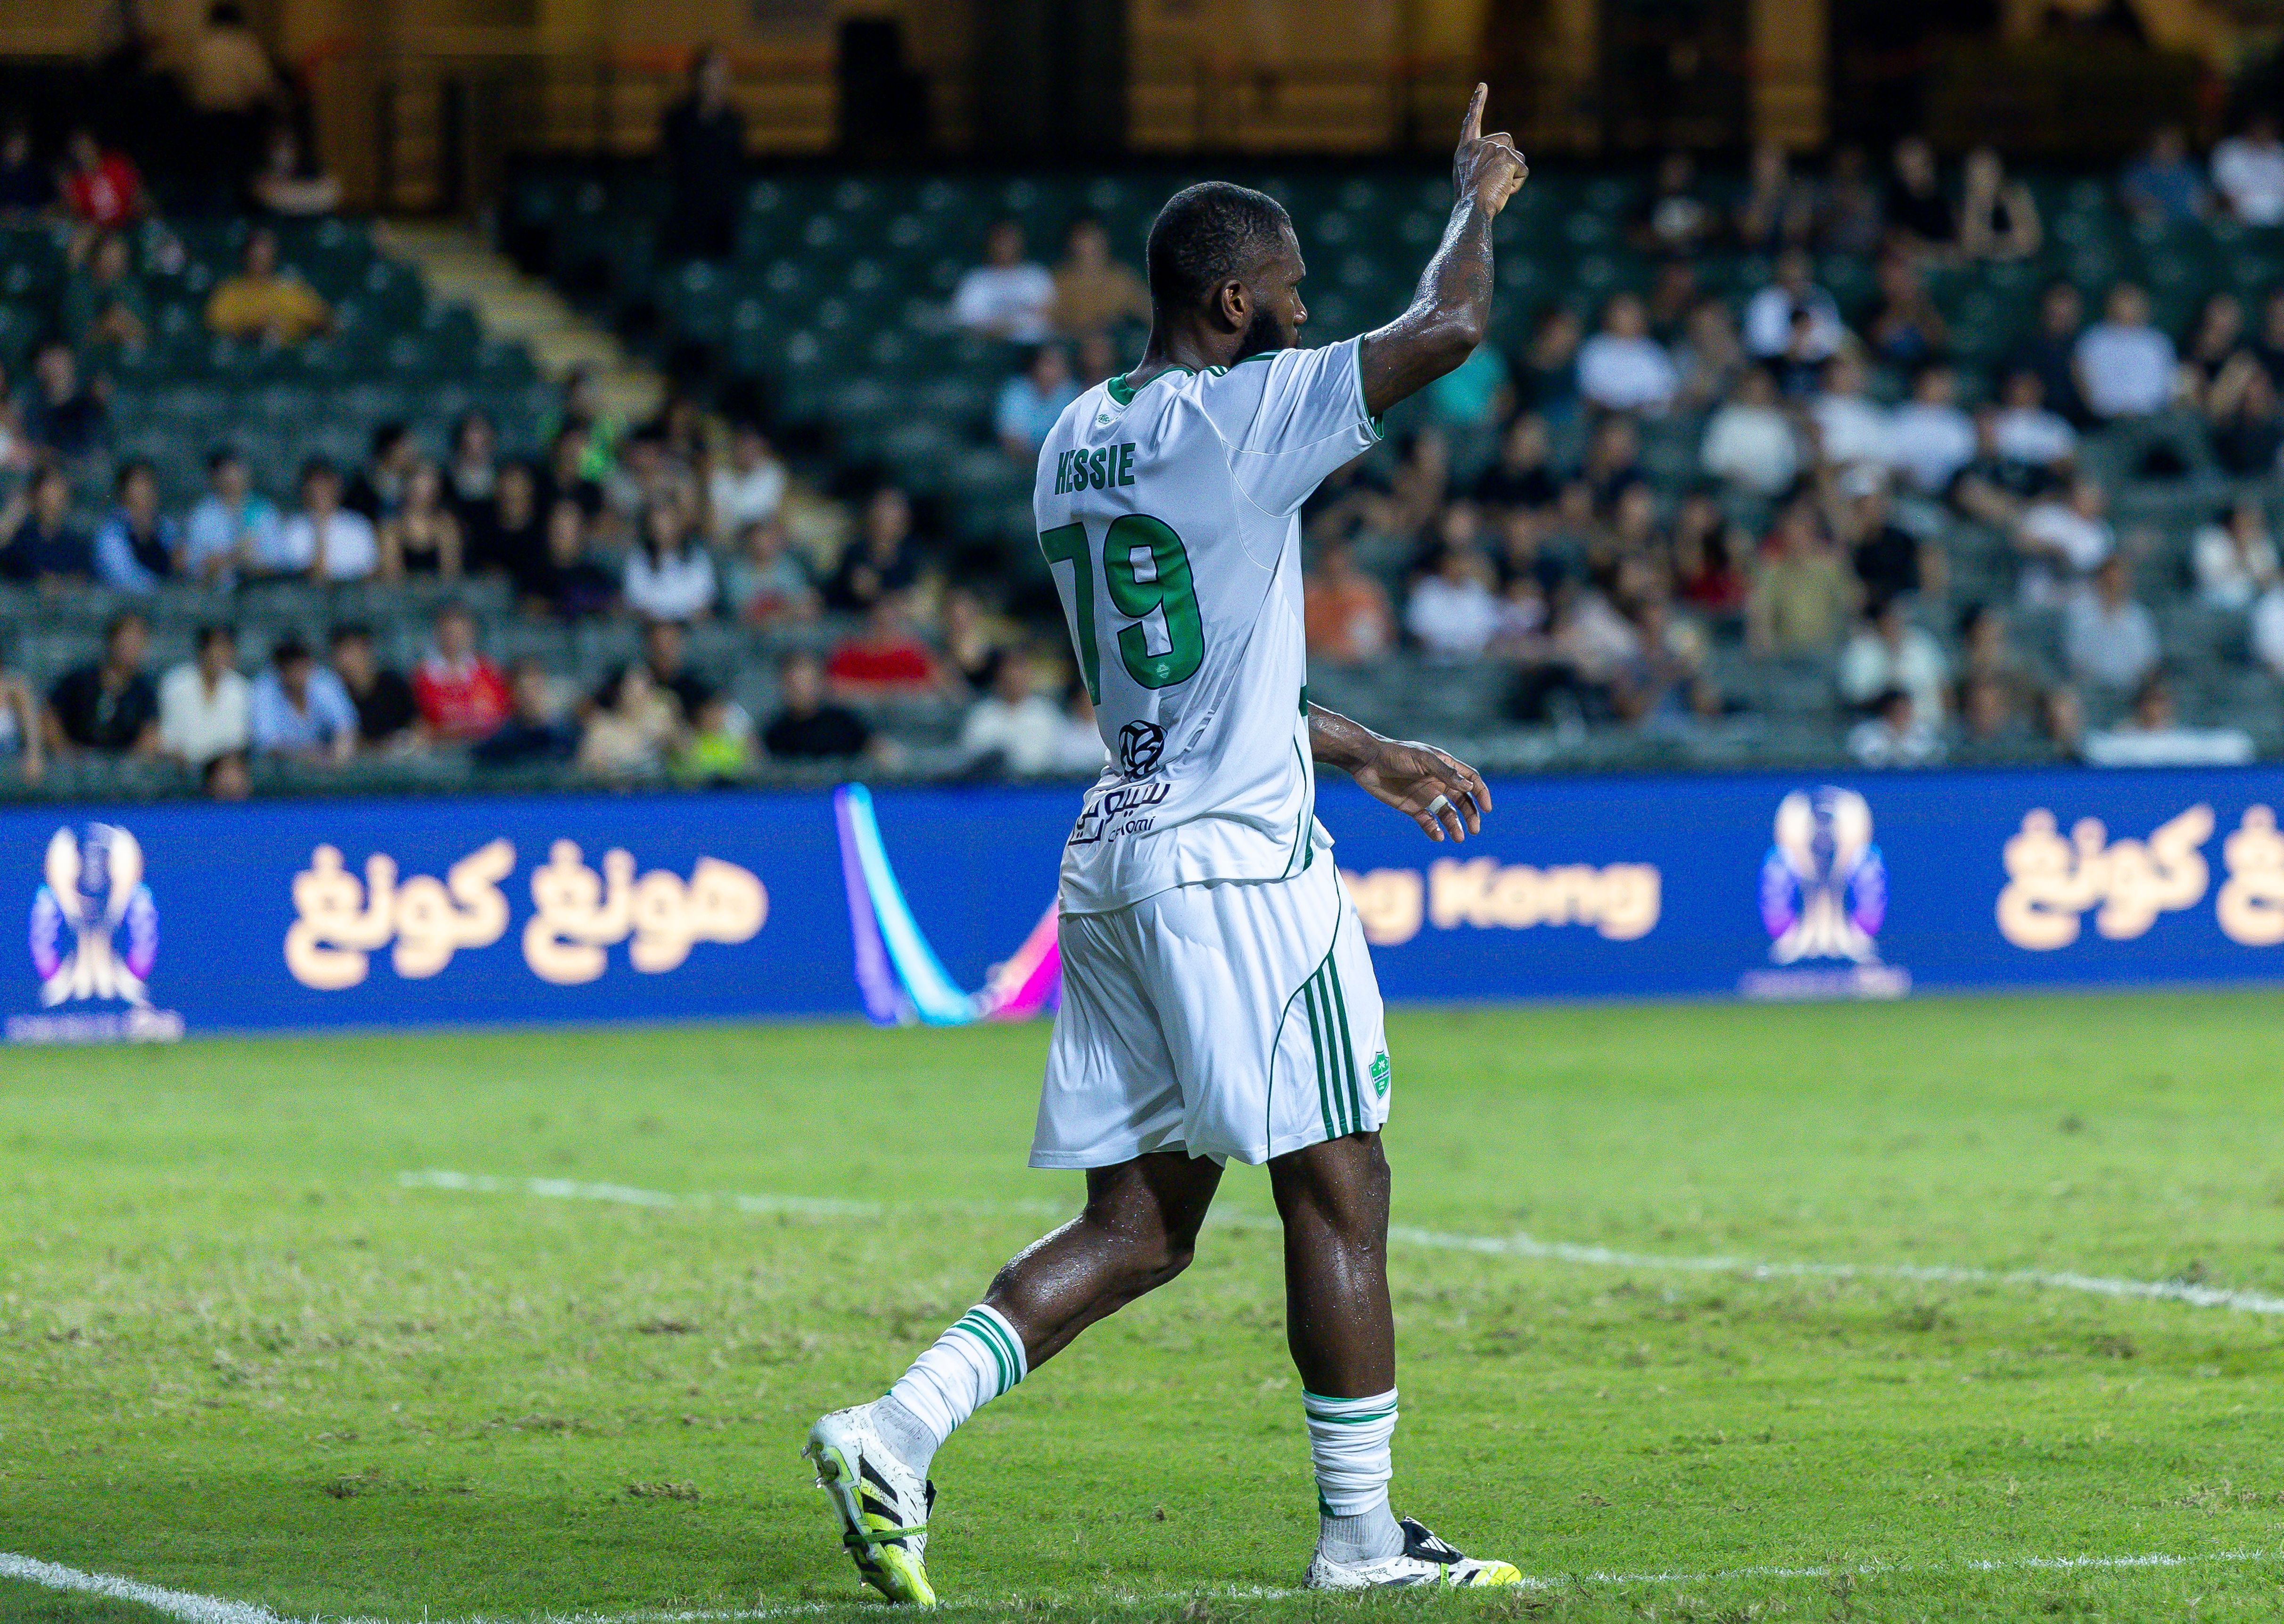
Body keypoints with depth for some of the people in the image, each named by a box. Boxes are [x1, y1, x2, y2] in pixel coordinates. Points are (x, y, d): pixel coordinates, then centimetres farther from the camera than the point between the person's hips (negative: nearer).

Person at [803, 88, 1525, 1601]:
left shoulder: (1075, 441, 14)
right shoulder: (1240, 419, -11)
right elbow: (1451, 326, -13)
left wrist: (1366, 753, 29)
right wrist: (1478, 199, 7)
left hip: (1116, 853, 8)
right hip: (1239, 862, -8)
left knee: (1140, 1226, 10)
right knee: (1339, 1192, 2)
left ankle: (900, 1429, -3)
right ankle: (1361, 1536, 8)